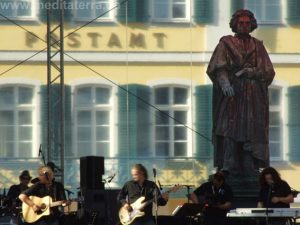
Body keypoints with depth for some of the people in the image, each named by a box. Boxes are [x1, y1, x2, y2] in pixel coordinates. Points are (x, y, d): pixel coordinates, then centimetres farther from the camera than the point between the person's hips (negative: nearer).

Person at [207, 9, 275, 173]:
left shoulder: (258, 46, 17)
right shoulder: (226, 43, 10)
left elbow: (268, 72, 10)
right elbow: (218, 67, -3)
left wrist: (251, 72, -9)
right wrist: (224, 83, -21)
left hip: (254, 97, 2)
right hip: (232, 93, -2)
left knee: (252, 133, -7)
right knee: (230, 129, -11)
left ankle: (251, 169, -9)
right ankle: (229, 168, -13)